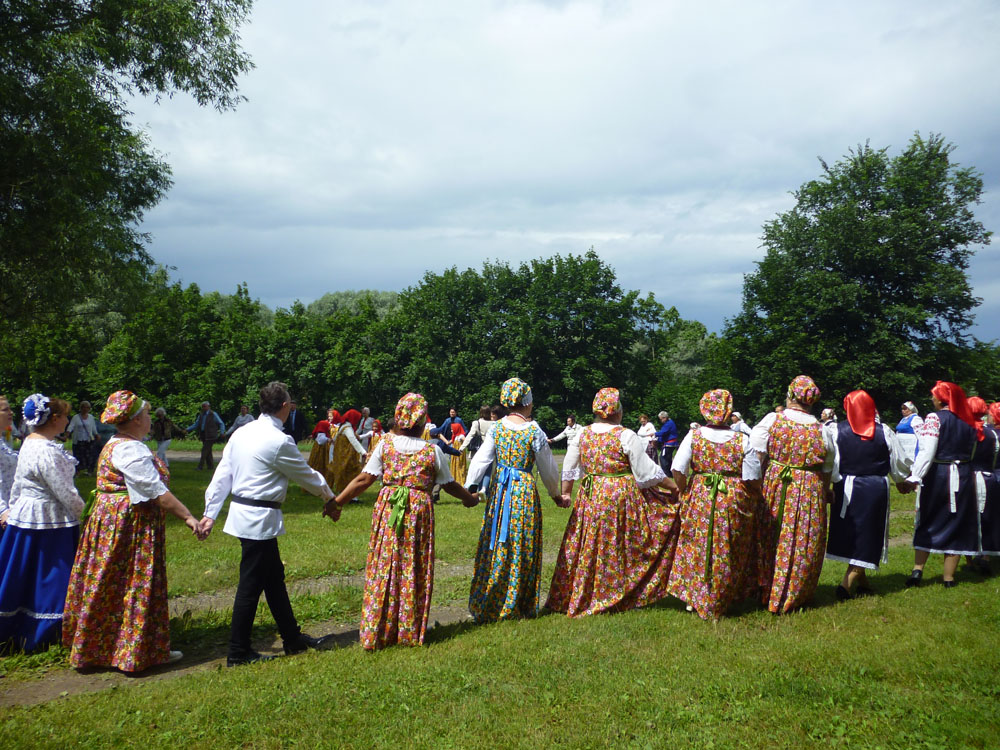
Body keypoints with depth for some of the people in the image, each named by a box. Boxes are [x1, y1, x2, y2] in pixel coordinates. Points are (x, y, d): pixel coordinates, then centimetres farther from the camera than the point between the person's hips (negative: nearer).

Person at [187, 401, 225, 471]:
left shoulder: (213, 415, -2)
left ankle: (200, 466, -10)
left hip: (210, 436, -6)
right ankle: (210, 466, 15)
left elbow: (221, 424, -1)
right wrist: (187, 430, 6)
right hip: (204, 436, 6)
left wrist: (222, 432, -16)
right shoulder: (201, 416, 15)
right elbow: (195, 425, 18)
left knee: (204, 450, -12)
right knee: (208, 452, 9)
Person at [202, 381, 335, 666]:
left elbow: (222, 475, 7)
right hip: (260, 518, -9)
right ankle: (238, 652, 14)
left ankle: (292, 637, 30)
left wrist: (210, 513, 10)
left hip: (242, 512, 9)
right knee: (251, 584, 2)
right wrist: (329, 495, 12)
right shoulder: (279, 441, -17)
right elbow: (306, 475, -5)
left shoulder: (241, 433, 6)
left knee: (274, 577, 17)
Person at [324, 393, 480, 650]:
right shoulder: (432, 451, -2)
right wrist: (470, 498, 25)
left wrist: (336, 502, 6)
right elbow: (449, 485, 7)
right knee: (414, 570, 9)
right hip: (419, 510, -1)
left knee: (383, 567, 8)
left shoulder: (386, 444, -1)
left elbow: (364, 479, -3)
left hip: (388, 508, 1)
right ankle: (410, 631, 20)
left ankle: (375, 634, 14)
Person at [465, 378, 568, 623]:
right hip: (525, 491, -4)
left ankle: (485, 605, 19)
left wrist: (470, 488, -3)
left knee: (496, 546, 11)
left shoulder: (496, 428, 1)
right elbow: (548, 469, 1)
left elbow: (481, 459, -4)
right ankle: (515, 605, 16)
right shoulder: (535, 432, -8)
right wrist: (557, 495, 15)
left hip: (499, 491, 4)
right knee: (521, 547, 7)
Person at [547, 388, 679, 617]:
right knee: (619, 547, 9)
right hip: (623, 495, -4)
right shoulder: (626, 436, -12)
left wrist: (564, 493, 23)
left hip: (590, 497, 5)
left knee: (588, 547, 14)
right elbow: (647, 471, -10)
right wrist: (674, 487, 1)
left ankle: (579, 597, 24)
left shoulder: (582, 434, 2)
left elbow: (569, 468, 11)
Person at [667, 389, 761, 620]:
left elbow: (677, 470, -10)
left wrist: (685, 493, 5)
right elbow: (752, 480, -8)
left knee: (697, 549, 15)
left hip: (699, 500, 1)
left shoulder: (694, 436, -6)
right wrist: (754, 497, 12)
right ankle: (719, 602, 24)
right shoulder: (743, 441, -7)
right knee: (728, 554, 12)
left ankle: (693, 598, 24)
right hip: (734, 503, -1)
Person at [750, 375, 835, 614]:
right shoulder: (821, 431, -2)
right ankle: (789, 599, 19)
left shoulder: (771, 420, -7)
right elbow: (827, 469, 8)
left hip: (772, 488, 0)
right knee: (802, 544, 10)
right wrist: (825, 492, 24)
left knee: (769, 539, 14)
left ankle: (765, 591, 26)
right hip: (809, 491, 0)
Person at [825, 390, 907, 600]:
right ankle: (847, 583, -5)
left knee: (850, 535, 15)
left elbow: (831, 465, -9)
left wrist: (831, 487, 5)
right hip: (876, 489, -1)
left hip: (846, 488, 1)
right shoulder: (884, 432, -4)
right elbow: (898, 464, 5)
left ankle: (862, 582, 26)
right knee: (867, 537, 5)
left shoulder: (837, 431, -7)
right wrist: (902, 481, 24)